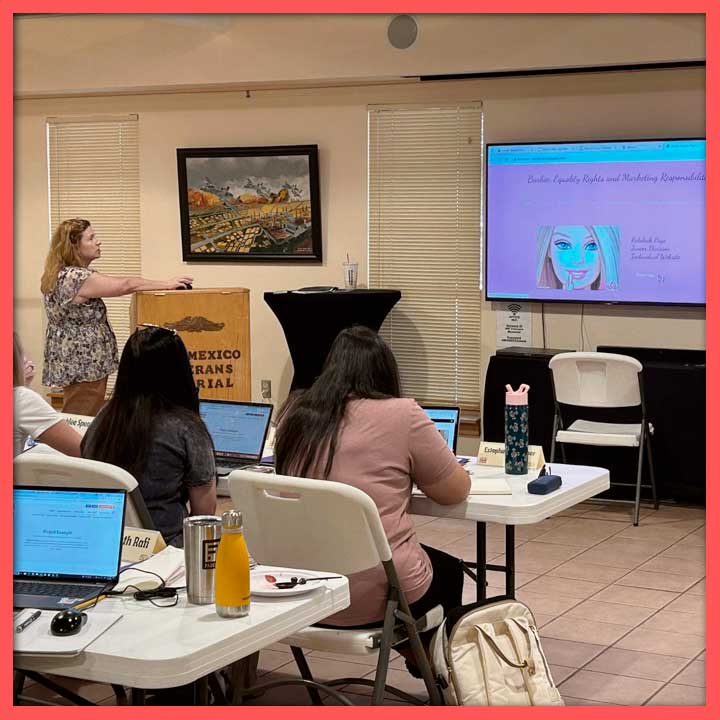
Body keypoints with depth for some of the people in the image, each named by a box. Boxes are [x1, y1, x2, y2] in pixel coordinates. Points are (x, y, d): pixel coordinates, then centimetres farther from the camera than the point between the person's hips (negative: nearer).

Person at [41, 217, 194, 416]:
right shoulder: (78, 278, -21)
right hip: (83, 363, -10)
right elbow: (125, 285, -16)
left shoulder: (60, 274, 10)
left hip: (72, 361, 10)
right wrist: (167, 284, -6)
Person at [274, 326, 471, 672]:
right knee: (449, 569, 28)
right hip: (375, 598, -5)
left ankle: (415, 655, 46)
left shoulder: (294, 415, 3)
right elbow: (456, 490, -1)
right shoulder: (402, 415, -11)